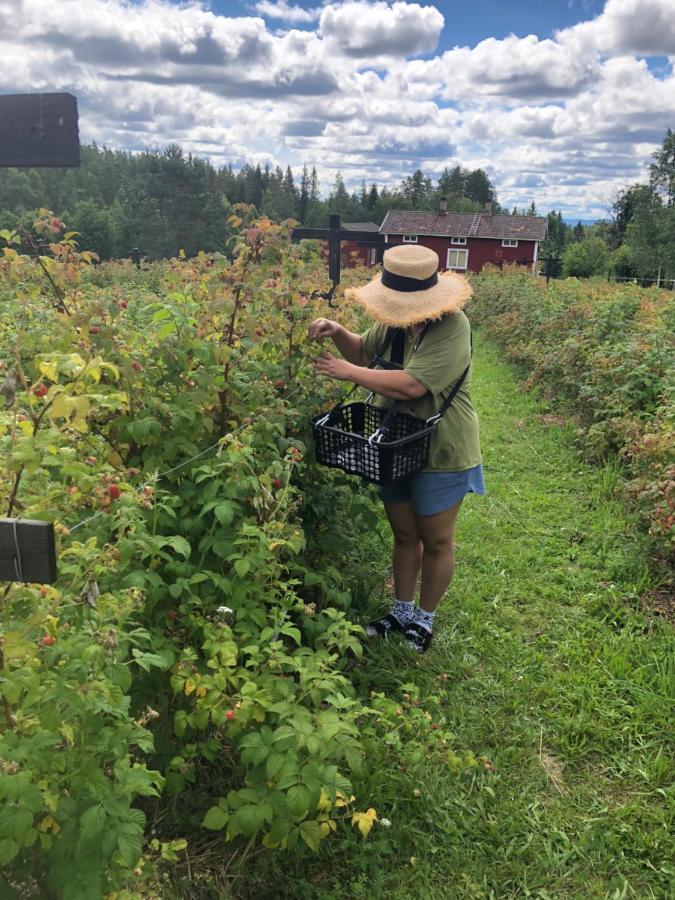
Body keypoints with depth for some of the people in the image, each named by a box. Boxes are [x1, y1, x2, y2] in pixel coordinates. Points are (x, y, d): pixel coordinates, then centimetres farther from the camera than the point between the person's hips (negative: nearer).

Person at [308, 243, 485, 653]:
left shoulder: (451, 329, -24)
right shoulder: (397, 319, -4)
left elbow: (410, 385, -33)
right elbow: (364, 351, 14)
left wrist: (349, 372, -24)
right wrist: (339, 333, -8)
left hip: (440, 453, -6)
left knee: (435, 540, 12)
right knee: (404, 534, 19)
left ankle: (425, 619, 32)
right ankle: (402, 611, 38)